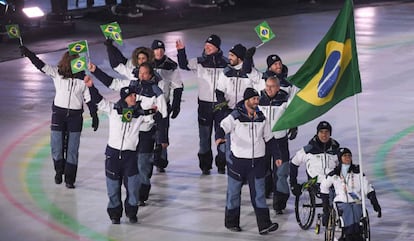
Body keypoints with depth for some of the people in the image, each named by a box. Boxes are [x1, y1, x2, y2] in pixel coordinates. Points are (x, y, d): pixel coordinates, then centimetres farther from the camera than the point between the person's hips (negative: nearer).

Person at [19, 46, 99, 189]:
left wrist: (94, 116, 2)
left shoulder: (83, 78, -5)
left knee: (72, 149, 1)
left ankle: (69, 179, 10)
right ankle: (59, 171, 30)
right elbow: (41, 65, -13)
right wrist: (27, 53, -26)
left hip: (75, 115, 0)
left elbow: (89, 98, 2)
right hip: (58, 113, 0)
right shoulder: (57, 73, -5)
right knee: (56, 147, 3)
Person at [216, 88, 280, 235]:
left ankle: (264, 225, -2)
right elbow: (222, 127, -19)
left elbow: (269, 139, 16)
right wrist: (219, 137, -41)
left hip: (257, 162, 4)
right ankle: (231, 222, 23)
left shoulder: (261, 118, 7)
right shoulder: (235, 116, -8)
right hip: (238, 161, -3)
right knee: (234, 192, 9)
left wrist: (277, 155, 15)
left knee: (258, 193, 1)